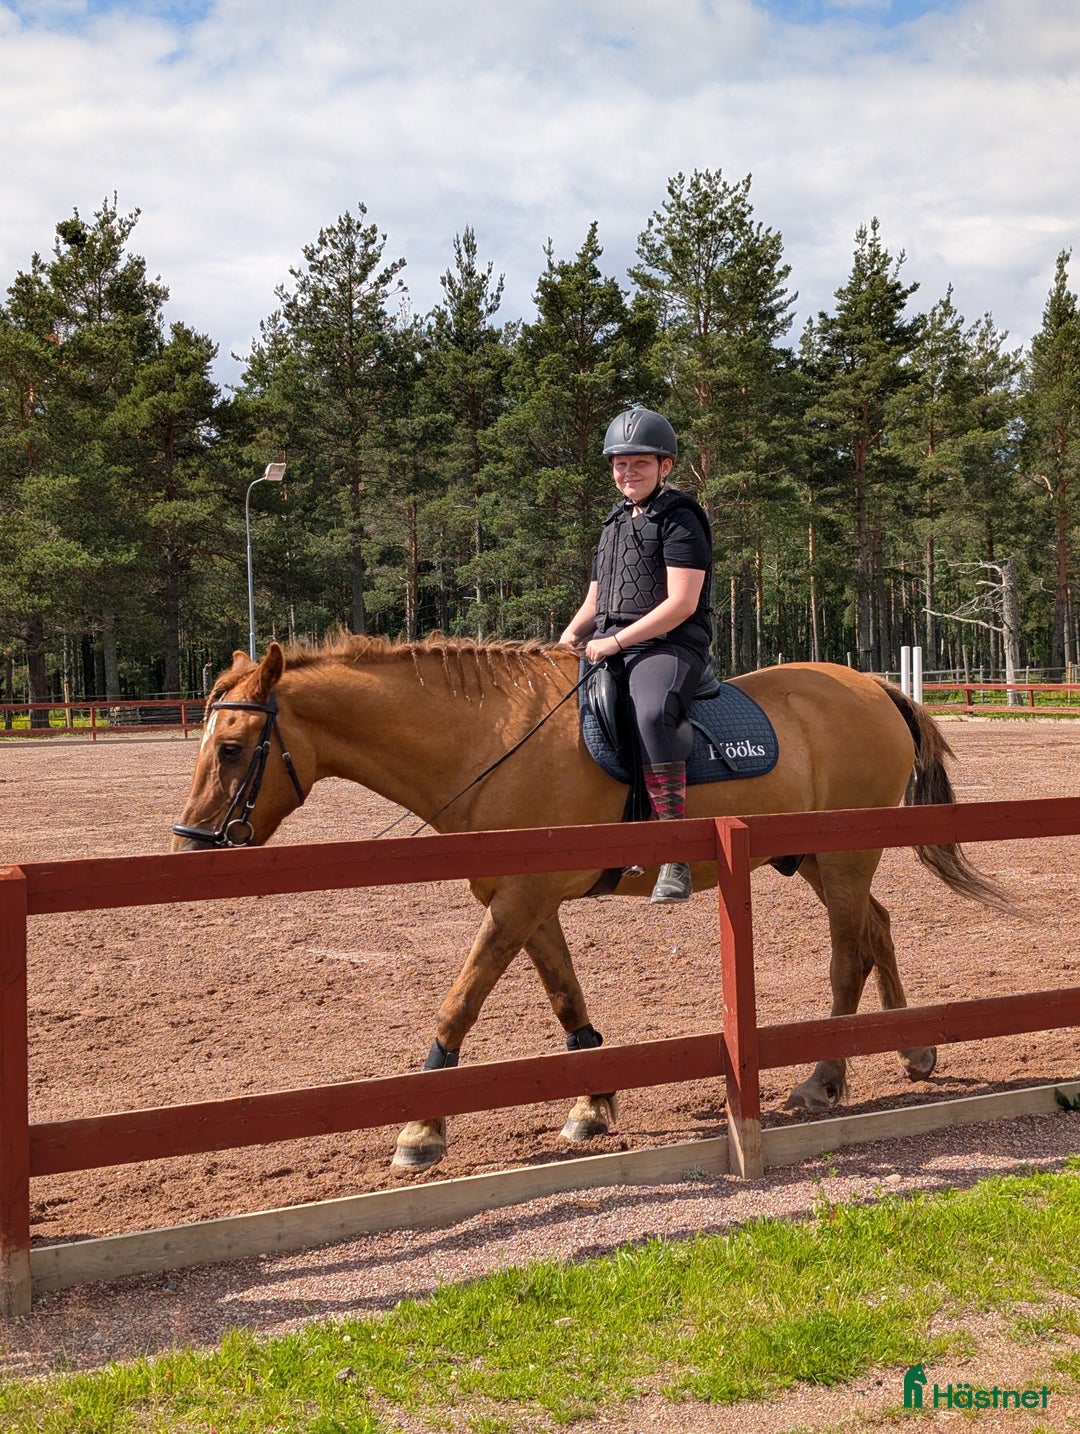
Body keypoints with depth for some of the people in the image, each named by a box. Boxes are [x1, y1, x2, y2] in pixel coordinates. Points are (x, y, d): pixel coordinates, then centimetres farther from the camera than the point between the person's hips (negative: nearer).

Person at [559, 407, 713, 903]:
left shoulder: (679, 519, -3)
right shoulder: (615, 524, 22)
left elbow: (681, 603, -14)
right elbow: (594, 602, 25)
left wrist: (615, 641, -17)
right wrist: (569, 638, 3)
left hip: (668, 646, -9)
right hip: (610, 648, 9)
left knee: (650, 715, -38)